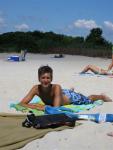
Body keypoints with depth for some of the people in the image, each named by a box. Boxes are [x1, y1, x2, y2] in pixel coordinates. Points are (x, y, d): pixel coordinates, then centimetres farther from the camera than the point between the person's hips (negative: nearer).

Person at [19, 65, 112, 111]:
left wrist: (43, 107, -44)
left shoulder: (56, 87, -45)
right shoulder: (36, 88, -34)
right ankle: (70, 90, 72)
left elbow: (56, 108, -48)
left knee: (89, 100, 23)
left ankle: (102, 96, 53)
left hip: (71, 97, -4)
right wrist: (36, 107, -49)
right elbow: (22, 103, -36)